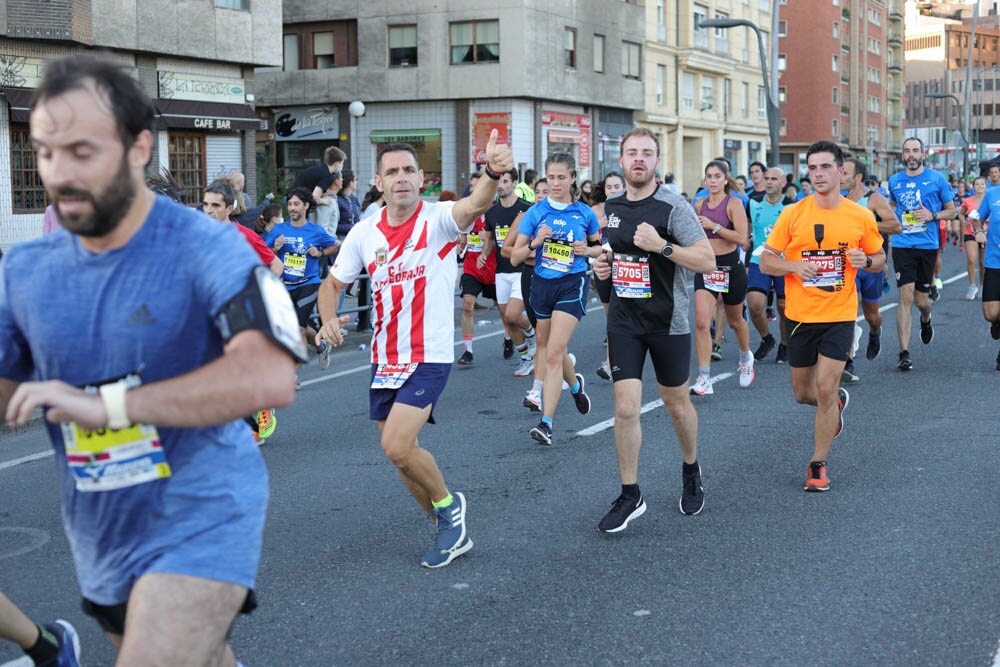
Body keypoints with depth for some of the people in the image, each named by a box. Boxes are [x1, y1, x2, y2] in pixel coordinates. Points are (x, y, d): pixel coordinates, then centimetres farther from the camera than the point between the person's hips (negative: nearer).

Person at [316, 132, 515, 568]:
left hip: (429, 357, -6)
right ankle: (452, 531, 30)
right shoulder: (364, 233, 4)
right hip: (384, 361, 6)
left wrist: (494, 174, -56)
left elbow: (474, 205, -33)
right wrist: (328, 320, -8)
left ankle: (447, 504, 10)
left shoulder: (438, 218, -11)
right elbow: (333, 283, 14)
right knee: (401, 453, 11)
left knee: (397, 446, -19)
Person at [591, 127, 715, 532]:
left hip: (668, 323, -3)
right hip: (624, 321, 3)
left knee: (676, 403, 13)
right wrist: (603, 264, 4)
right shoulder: (611, 207, 6)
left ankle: (691, 472, 39)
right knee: (625, 407, -5)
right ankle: (630, 496, 7)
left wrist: (661, 245, -28)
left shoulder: (673, 206, -12)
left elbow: (707, 260, -17)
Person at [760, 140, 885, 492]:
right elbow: (766, 262, -1)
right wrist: (794, 266, -21)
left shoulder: (861, 216, -2)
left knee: (825, 389, -10)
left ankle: (818, 466, 7)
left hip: (839, 316, -2)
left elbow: (879, 259, 10)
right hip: (800, 316, 2)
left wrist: (866, 261, -14)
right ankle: (837, 402, 49)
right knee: (803, 393, 13)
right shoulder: (792, 215, -4)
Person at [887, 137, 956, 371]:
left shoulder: (937, 179, 0)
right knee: (906, 296, -11)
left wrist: (932, 215, -12)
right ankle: (904, 353, -9)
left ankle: (926, 320, 47)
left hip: (928, 246, 0)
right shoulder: (894, 181, 7)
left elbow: (951, 211, 6)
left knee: (921, 299, 7)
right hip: (902, 245, 1)